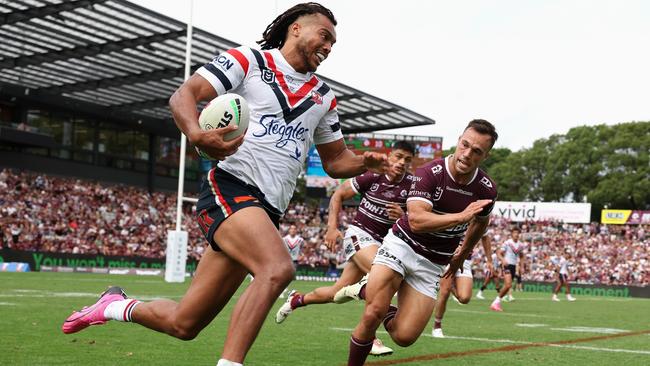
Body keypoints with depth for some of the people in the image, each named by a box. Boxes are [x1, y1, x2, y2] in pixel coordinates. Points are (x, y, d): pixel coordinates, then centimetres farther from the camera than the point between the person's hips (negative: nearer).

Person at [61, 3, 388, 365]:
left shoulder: (324, 97, 18)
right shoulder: (248, 60, 2)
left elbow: (336, 160, 24)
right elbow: (183, 95, -6)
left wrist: (366, 162, 2)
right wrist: (197, 134, -28)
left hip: (266, 212, 6)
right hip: (231, 189, -6)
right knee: (278, 268, -34)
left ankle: (118, 305, 32)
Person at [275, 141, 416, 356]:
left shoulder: (411, 185, -6)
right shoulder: (372, 176, -12)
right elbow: (338, 195, 0)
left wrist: (402, 216, -21)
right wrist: (332, 228, -7)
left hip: (382, 242, 4)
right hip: (359, 234, -4)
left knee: (337, 293, 10)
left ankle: (297, 300, 38)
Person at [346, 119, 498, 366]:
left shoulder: (487, 190, -6)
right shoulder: (429, 173, -18)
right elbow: (417, 221, -30)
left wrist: (462, 255, 26)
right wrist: (461, 216, -35)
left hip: (432, 264, 3)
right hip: (401, 245, -3)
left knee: (404, 337, -9)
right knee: (373, 315, -21)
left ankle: (388, 312, 25)